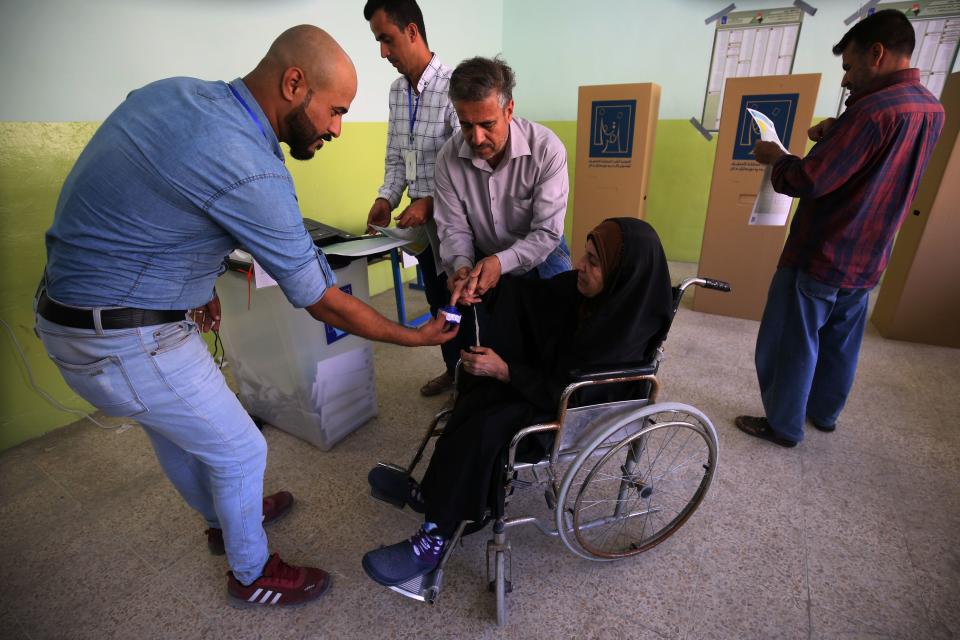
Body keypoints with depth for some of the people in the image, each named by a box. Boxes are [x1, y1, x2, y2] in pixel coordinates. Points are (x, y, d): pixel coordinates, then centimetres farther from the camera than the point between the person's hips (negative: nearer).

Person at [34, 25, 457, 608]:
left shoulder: (176, 91, -1)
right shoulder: (249, 171, -28)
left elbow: (145, 210, 11)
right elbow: (321, 301, -21)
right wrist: (413, 337, -10)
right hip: (129, 342, -9)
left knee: (178, 430, 27)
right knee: (240, 450, 8)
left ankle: (226, 517, 54)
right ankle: (253, 575, 35)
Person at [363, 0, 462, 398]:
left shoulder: (453, 87, -15)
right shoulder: (397, 90, 9)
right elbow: (395, 157, 12)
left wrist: (429, 202, -22)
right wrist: (387, 198, -1)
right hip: (421, 221, 7)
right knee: (438, 302, 18)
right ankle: (453, 369, 37)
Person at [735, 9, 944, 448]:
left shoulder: (873, 109, -21)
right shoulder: (930, 109, 7)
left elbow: (807, 181, -24)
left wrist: (776, 157, -6)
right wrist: (837, 133, 6)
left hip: (819, 259, -9)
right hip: (864, 261, 9)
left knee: (790, 346, 5)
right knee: (840, 345, 22)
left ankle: (784, 426, 20)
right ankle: (825, 412, 40)